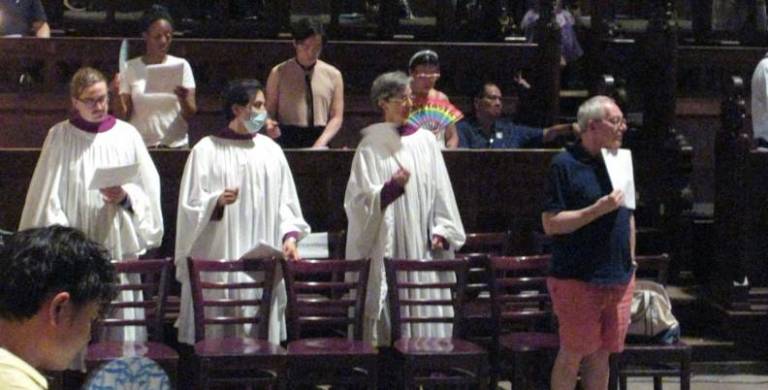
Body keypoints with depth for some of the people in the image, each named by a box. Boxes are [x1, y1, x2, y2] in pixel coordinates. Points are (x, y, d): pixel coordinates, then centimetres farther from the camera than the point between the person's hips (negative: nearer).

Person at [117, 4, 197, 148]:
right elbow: (122, 116, 1)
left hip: (175, 144, 0)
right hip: (140, 145, 0)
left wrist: (183, 100, -22)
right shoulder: (130, 68, 1)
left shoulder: (181, 65, 1)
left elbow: (190, 115, -3)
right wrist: (118, 96, -17)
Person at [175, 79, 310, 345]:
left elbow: (285, 201, 12)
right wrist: (217, 201, -21)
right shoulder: (207, 151, 0)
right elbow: (191, 206, -3)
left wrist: (289, 236, -3)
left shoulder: (271, 150, 11)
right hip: (218, 261, -3)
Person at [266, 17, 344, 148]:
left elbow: (337, 117, 7)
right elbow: (269, 112, 8)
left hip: (320, 139, 1)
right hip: (287, 141, -1)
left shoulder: (333, 75, 9)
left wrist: (320, 144, -8)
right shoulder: (279, 73, 7)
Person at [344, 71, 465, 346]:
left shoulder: (425, 140, 9)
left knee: (427, 318, 1)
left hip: (423, 246, 3)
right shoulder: (371, 145, -1)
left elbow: (440, 192, 11)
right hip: (388, 248, -3)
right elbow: (360, 199, -5)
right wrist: (391, 187, -20)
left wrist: (441, 231, 1)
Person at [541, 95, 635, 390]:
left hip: (618, 278, 6)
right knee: (573, 354, 0)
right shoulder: (565, 165, -10)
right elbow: (551, 224, -14)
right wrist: (598, 210, -20)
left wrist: (631, 260, 15)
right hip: (578, 279, -6)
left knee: (601, 354, 11)